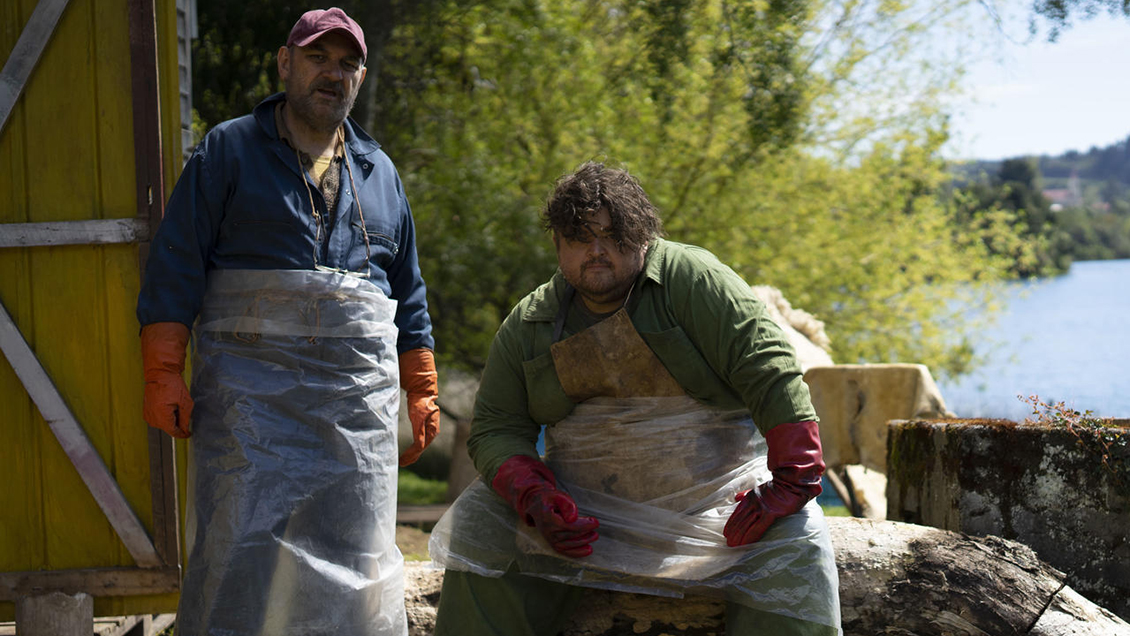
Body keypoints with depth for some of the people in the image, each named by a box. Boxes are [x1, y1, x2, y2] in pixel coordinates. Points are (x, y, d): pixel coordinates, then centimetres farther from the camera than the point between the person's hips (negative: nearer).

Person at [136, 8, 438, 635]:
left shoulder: (379, 172, 18)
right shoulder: (229, 151, 5)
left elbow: (409, 296, 22)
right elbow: (175, 268, 0)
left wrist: (423, 392, 16)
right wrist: (164, 373, -9)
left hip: (360, 395, 4)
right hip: (248, 389, -3)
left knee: (359, 558, 3)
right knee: (236, 548, -6)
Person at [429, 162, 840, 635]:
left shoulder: (691, 279, -8)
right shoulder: (527, 324, 5)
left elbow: (769, 372, -15)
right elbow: (496, 427, 2)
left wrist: (791, 480, -26)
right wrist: (533, 498, -19)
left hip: (713, 495, -3)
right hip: (583, 501, 3)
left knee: (795, 540, -28)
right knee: (478, 522, -15)